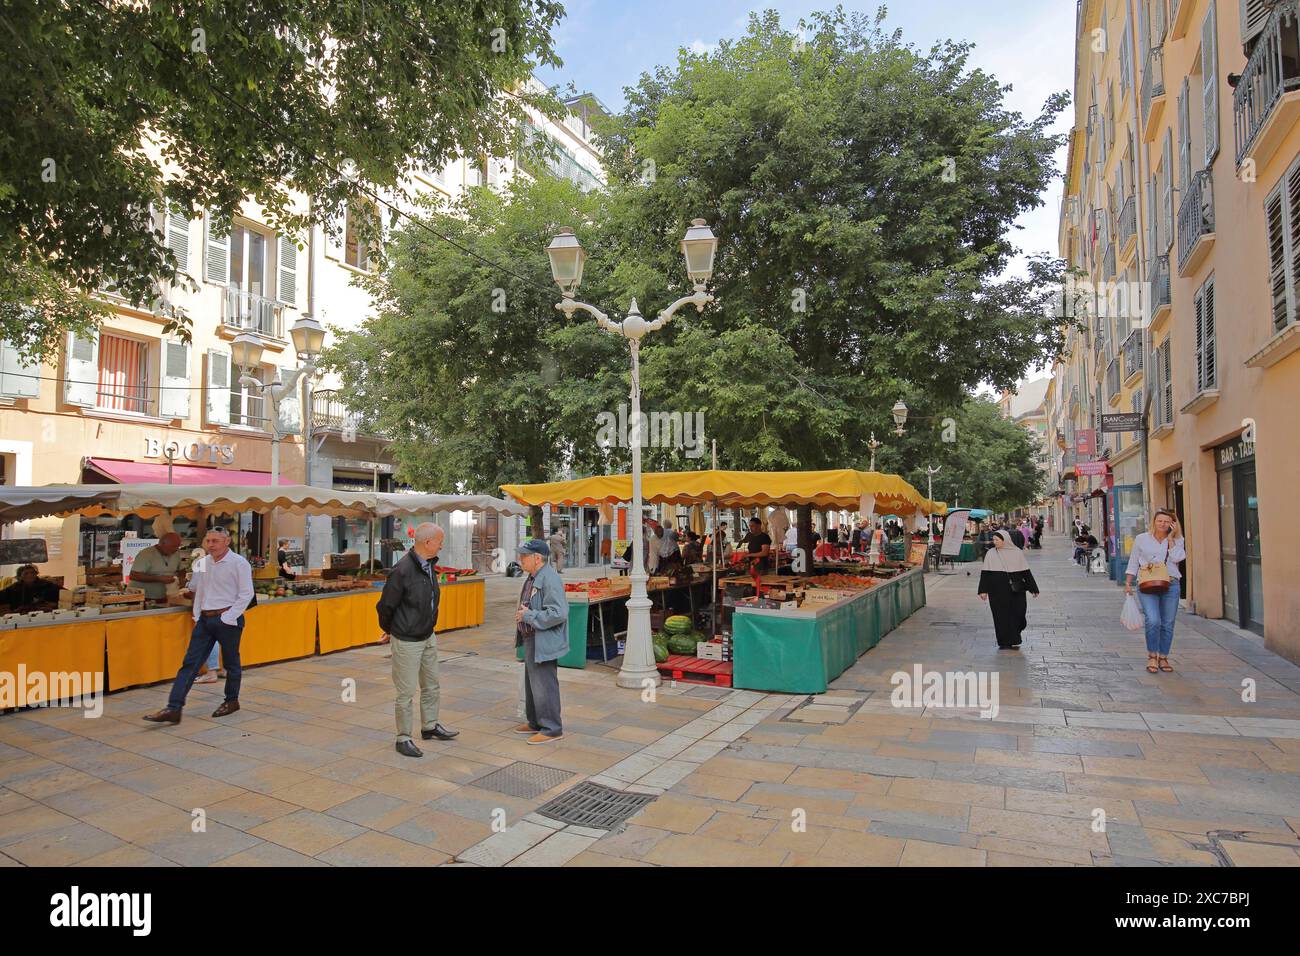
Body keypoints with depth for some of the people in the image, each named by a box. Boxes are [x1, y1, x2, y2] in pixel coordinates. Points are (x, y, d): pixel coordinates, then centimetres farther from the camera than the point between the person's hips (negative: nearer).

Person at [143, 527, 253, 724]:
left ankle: (232, 701, 25)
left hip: (227, 619, -6)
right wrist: (197, 616, 17)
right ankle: (173, 709, 1)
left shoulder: (239, 563, -10)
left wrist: (227, 618, -13)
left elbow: (246, 594, -11)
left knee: (231, 663, 9)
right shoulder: (203, 562, 8)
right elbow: (199, 591, 20)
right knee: (190, 663, 1)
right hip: (204, 619, 6)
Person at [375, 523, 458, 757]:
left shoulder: (429, 565, 2)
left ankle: (430, 726, 37)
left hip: (428, 637, 8)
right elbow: (385, 606, -17)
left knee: (432, 685, 20)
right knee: (407, 692, 3)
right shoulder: (403, 570, -25)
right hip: (407, 641, -8)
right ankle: (403, 739, 17)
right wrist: (389, 629, -1)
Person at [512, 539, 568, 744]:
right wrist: (522, 614, 6)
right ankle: (535, 722, 35)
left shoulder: (549, 579, -22)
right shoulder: (532, 577, 11)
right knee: (532, 683, 21)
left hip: (543, 643, -11)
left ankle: (552, 729, 9)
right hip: (531, 639, 11)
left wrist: (528, 616, -22)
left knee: (544, 685, -2)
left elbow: (558, 613, -29)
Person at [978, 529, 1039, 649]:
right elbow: (985, 573, 0)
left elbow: (1026, 572, 6)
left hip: (1015, 590, 0)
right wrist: (983, 591, -5)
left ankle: (1014, 640, 24)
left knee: (1017, 613, 0)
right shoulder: (991, 554, 2)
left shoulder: (1017, 552, 2)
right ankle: (1004, 641, 11)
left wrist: (1033, 588, 7)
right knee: (1001, 615, 1)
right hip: (997, 591, 0)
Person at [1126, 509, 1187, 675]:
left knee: (1168, 624, 4)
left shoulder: (1176, 540, 10)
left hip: (1171, 585, 2)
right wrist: (1128, 583, 6)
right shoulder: (1141, 539, 7)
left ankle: (1163, 658, 18)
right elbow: (1133, 563, 10)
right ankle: (1152, 656, 1)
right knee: (1153, 621, -16)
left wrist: (1171, 538, -5)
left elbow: (1177, 558, -9)